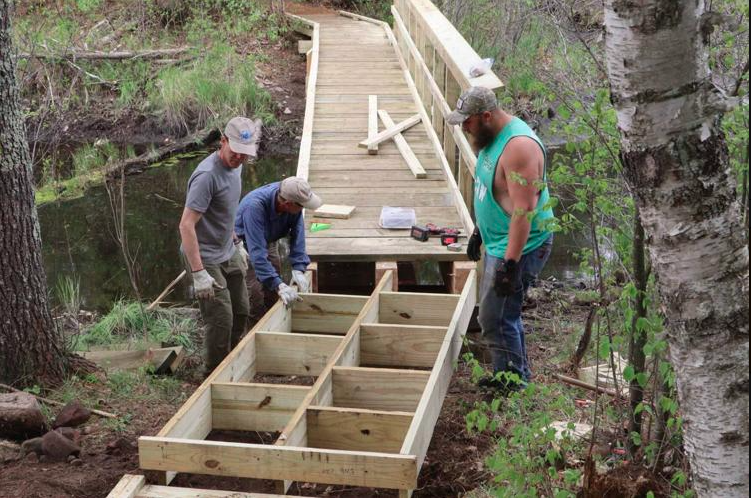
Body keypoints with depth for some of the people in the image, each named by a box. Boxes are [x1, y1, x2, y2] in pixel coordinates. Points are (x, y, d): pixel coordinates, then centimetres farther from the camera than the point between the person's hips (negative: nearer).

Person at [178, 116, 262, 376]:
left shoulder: (235, 165, 3)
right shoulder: (207, 175, -26)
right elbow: (186, 225, -28)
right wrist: (198, 273, -30)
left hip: (229, 254, 9)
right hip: (206, 259, -9)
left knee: (241, 313, 16)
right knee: (221, 320, -7)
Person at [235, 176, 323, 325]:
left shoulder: (293, 201, -26)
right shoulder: (255, 206, -42)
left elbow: (297, 234, -17)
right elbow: (257, 252, -44)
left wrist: (298, 269, -27)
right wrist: (279, 285, -48)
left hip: (268, 242, 6)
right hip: (245, 244, -5)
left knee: (273, 295, 7)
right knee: (255, 293, -14)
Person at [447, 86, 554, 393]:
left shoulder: (518, 146, -26)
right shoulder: (493, 137, 7)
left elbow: (524, 210, -29)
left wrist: (510, 264, -29)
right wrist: (479, 232, 25)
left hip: (517, 247, -10)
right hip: (497, 241, 10)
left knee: (496, 320, -3)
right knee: (505, 313, 19)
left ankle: (513, 385, 12)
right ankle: (518, 376, 33)